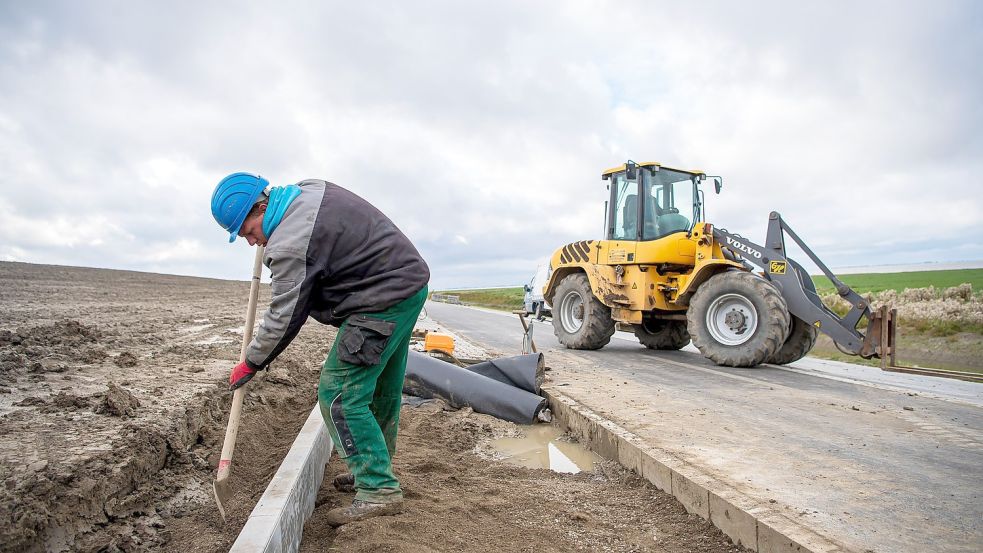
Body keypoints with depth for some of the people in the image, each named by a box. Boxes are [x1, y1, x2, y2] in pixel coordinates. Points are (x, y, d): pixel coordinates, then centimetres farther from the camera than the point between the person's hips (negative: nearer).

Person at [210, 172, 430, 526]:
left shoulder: (289, 244, -19)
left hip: (383, 303, -11)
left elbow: (283, 317, -12)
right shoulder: (309, 189, 9)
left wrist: (251, 363, 3)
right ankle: (375, 470, 32)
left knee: (340, 394, -7)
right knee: (381, 390, 18)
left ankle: (379, 491, -3)